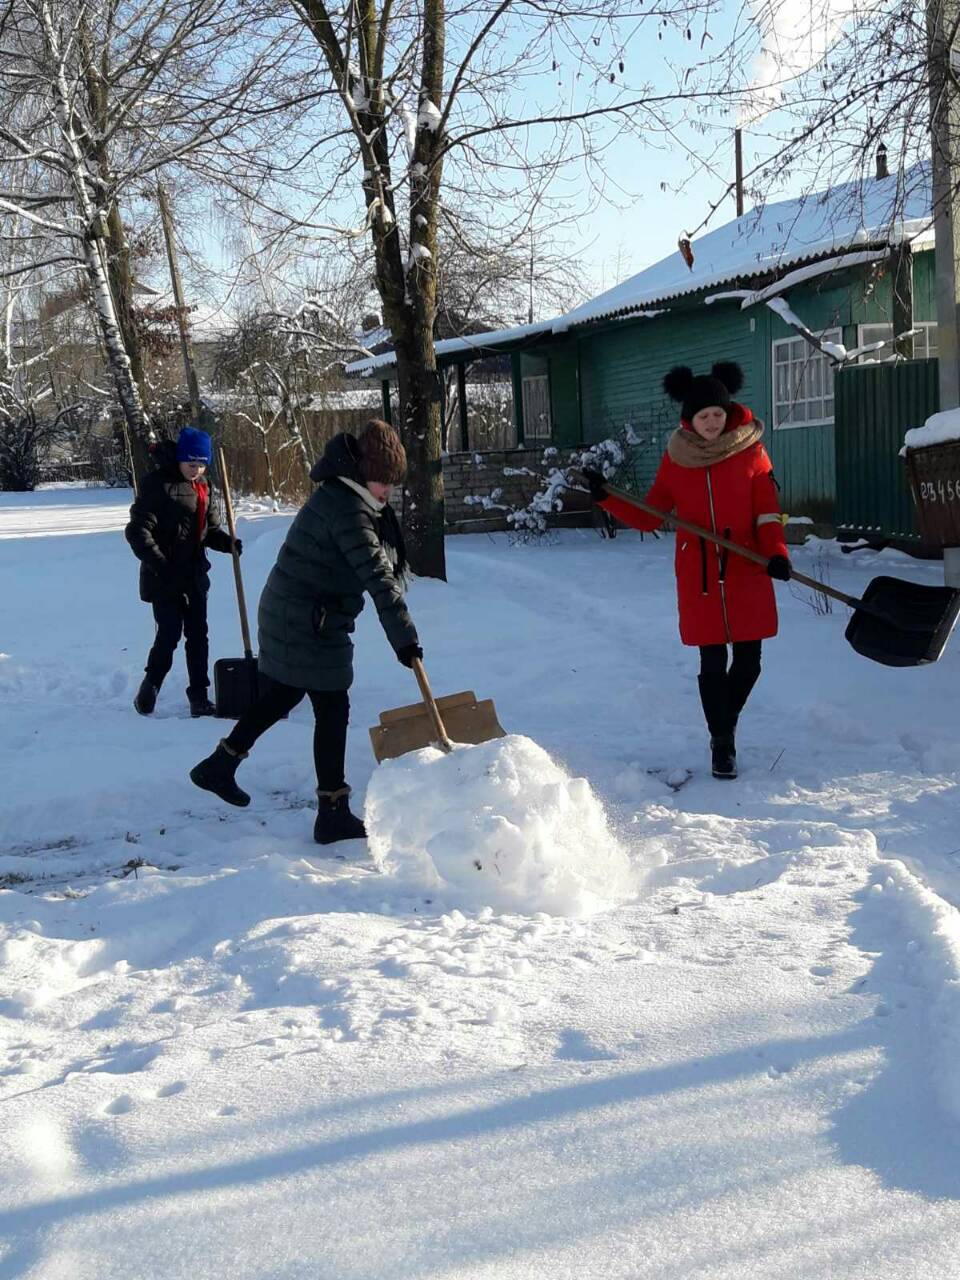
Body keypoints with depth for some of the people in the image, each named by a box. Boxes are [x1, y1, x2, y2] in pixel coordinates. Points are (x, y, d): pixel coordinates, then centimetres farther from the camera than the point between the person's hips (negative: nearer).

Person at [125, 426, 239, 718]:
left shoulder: (201, 487, 9)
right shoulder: (158, 484, -15)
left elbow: (210, 528, 15)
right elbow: (138, 531, -18)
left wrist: (226, 542, -7)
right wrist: (159, 565, -26)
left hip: (194, 575, 7)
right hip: (165, 578, -7)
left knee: (197, 635, 8)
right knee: (169, 634, -5)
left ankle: (199, 697, 14)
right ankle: (148, 691, 15)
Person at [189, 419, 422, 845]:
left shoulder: (339, 494, 10)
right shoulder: (350, 512, -22)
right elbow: (377, 577, -26)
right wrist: (404, 637, -26)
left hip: (285, 615, 10)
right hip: (309, 627, -10)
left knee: (279, 695, 22)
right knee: (332, 712, -3)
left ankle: (220, 764, 34)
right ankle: (333, 815, 4)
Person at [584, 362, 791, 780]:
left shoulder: (750, 451, -2)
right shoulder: (675, 458, 2)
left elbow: (767, 511, -4)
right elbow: (649, 516, 6)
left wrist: (776, 553, -19)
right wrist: (606, 498, -5)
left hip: (747, 573, 0)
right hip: (699, 576, 0)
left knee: (748, 661, 5)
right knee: (713, 662, 2)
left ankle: (723, 726, 31)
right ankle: (722, 743, 16)